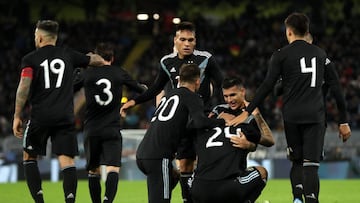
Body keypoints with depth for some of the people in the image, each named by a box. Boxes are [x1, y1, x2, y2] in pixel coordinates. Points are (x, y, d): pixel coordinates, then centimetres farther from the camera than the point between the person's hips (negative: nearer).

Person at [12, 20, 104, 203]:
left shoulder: (30, 59, 4)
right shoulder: (68, 55, 12)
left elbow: (24, 88, -8)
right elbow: (96, 60, 28)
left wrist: (17, 116, -4)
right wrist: (102, 60, 51)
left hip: (40, 117, -1)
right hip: (65, 117, 2)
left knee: (30, 158, 14)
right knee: (67, 161, -3)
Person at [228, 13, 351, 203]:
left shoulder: (281, 55, 2)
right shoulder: (320, 53, 13)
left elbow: (267, 87, -4)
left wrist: (247, 112, -2)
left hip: (292, 116, -1)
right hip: (316, 116, 1)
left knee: (297, 162, 16)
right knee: (311, 166, -6)